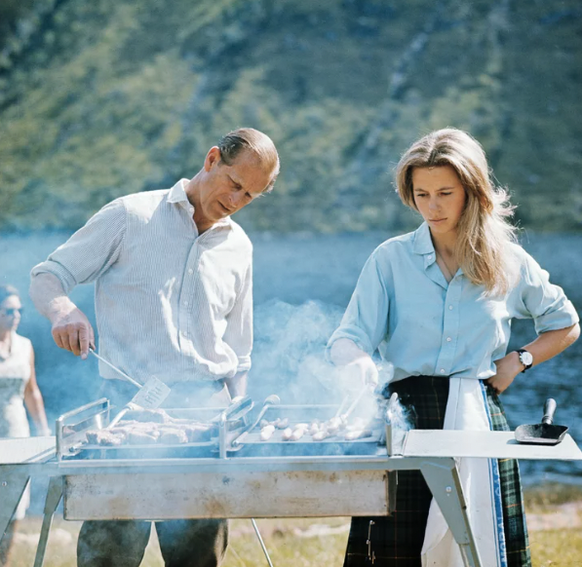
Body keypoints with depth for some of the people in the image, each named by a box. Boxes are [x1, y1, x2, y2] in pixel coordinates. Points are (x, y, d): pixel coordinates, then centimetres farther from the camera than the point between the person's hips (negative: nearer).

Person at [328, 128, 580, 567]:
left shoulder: (509, 263, 7)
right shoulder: (391, 259, 4)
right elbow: (348, 338, -4)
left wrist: (518, 359, 6)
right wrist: (360, 367, -27)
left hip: (477, 419, 1)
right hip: (407, 414, 0)